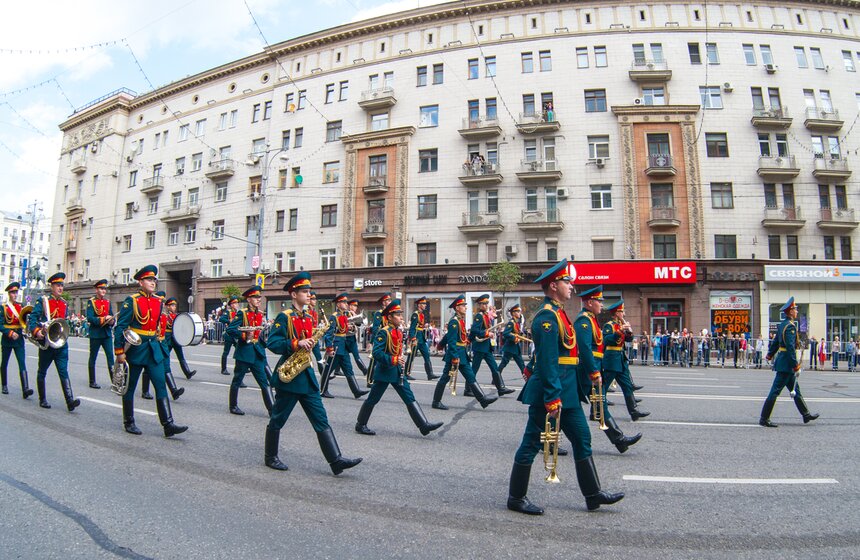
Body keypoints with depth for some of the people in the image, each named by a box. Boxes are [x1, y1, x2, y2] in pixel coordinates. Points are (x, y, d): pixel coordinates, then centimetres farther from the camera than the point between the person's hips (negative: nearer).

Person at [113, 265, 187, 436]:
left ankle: (168, 425, -3)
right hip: (135, 349, -5)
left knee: (161, 385, -2)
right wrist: (119, 352, -11)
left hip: (154, 348, 5)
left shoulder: (159, 302, 8)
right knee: (130, 387, 10)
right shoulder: (131, 301, -9)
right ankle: (129, 423, 25)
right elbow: (120, 327, -9)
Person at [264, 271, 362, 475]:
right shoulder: (284, 317, -9)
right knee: (278, 419, 9)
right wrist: (296, 344, -27)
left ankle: (336, 460, 0)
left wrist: (311, 341, 3)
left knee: (321, 419, 1)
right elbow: (272, 343, -17)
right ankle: (270, 457, 29)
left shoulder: (308, 318, 14)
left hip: (306, 374, 7)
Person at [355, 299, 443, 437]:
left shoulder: (399, 332, 10)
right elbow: (376, 353, -22)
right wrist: (393, 360, -29)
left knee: (410, 398, 2)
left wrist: (402, 360, 12)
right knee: (373, 399, 6)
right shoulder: (383, 332, -16)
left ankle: (424, 425, 1)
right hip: (384, 371, -8)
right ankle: (360, 425, 22)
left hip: (398, 371, 8)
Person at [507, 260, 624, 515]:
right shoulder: (547, 316, -18)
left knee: (582, 439, 15)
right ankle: (516, 498, 16)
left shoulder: (558, 313, 13)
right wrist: (552, 398, -24)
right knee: (532, 443, 2)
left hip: (568, 390, 10)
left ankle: (593, 494, 27)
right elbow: (547, 361, -23)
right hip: (551, 391, -10)